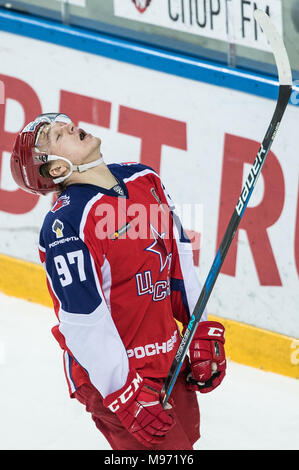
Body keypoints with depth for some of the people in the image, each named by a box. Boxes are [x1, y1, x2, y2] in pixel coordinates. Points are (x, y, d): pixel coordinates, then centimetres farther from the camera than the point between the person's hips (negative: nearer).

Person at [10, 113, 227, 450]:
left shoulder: (144, 179, 2)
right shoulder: (67, 224, -23)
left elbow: (179, 260, 11)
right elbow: (84, 323, -23)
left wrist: (202, 334, 9)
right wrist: (126, 394, -21)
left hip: (170, 359, 8)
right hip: (116, 373, -8)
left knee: (184, 439, 18)